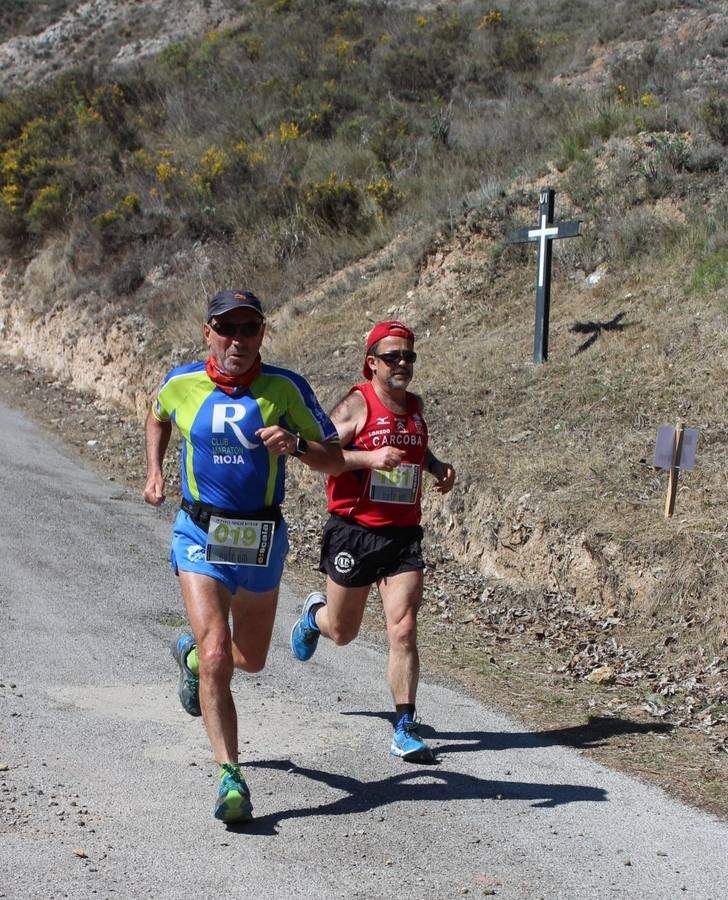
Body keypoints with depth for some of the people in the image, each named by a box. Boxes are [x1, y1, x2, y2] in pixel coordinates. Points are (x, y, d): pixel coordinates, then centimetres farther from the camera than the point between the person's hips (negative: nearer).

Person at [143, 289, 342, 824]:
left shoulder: (286, 388, -7)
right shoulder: (182, 384, -3)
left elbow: (335, 461, -4)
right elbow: (158, 419, 22)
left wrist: (294, 444, -23)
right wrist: (154, 472, 8)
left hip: (262, 539, 2)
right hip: (200, 536, -2)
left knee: (250, 660, 19)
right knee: (217, 657, -17)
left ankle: (192, 655, 53)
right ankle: (230, 777, -11)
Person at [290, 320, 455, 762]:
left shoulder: (414, 405, 10)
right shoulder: (357, 404, -9)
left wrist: (438, 466, 11)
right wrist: (370, 457, -28)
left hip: (404, 535, 4)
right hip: (354, 531, -3)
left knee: (404, 630, -11)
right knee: (342, 632, 14)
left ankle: (405, 729, -7)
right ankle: (315, 614, 50)